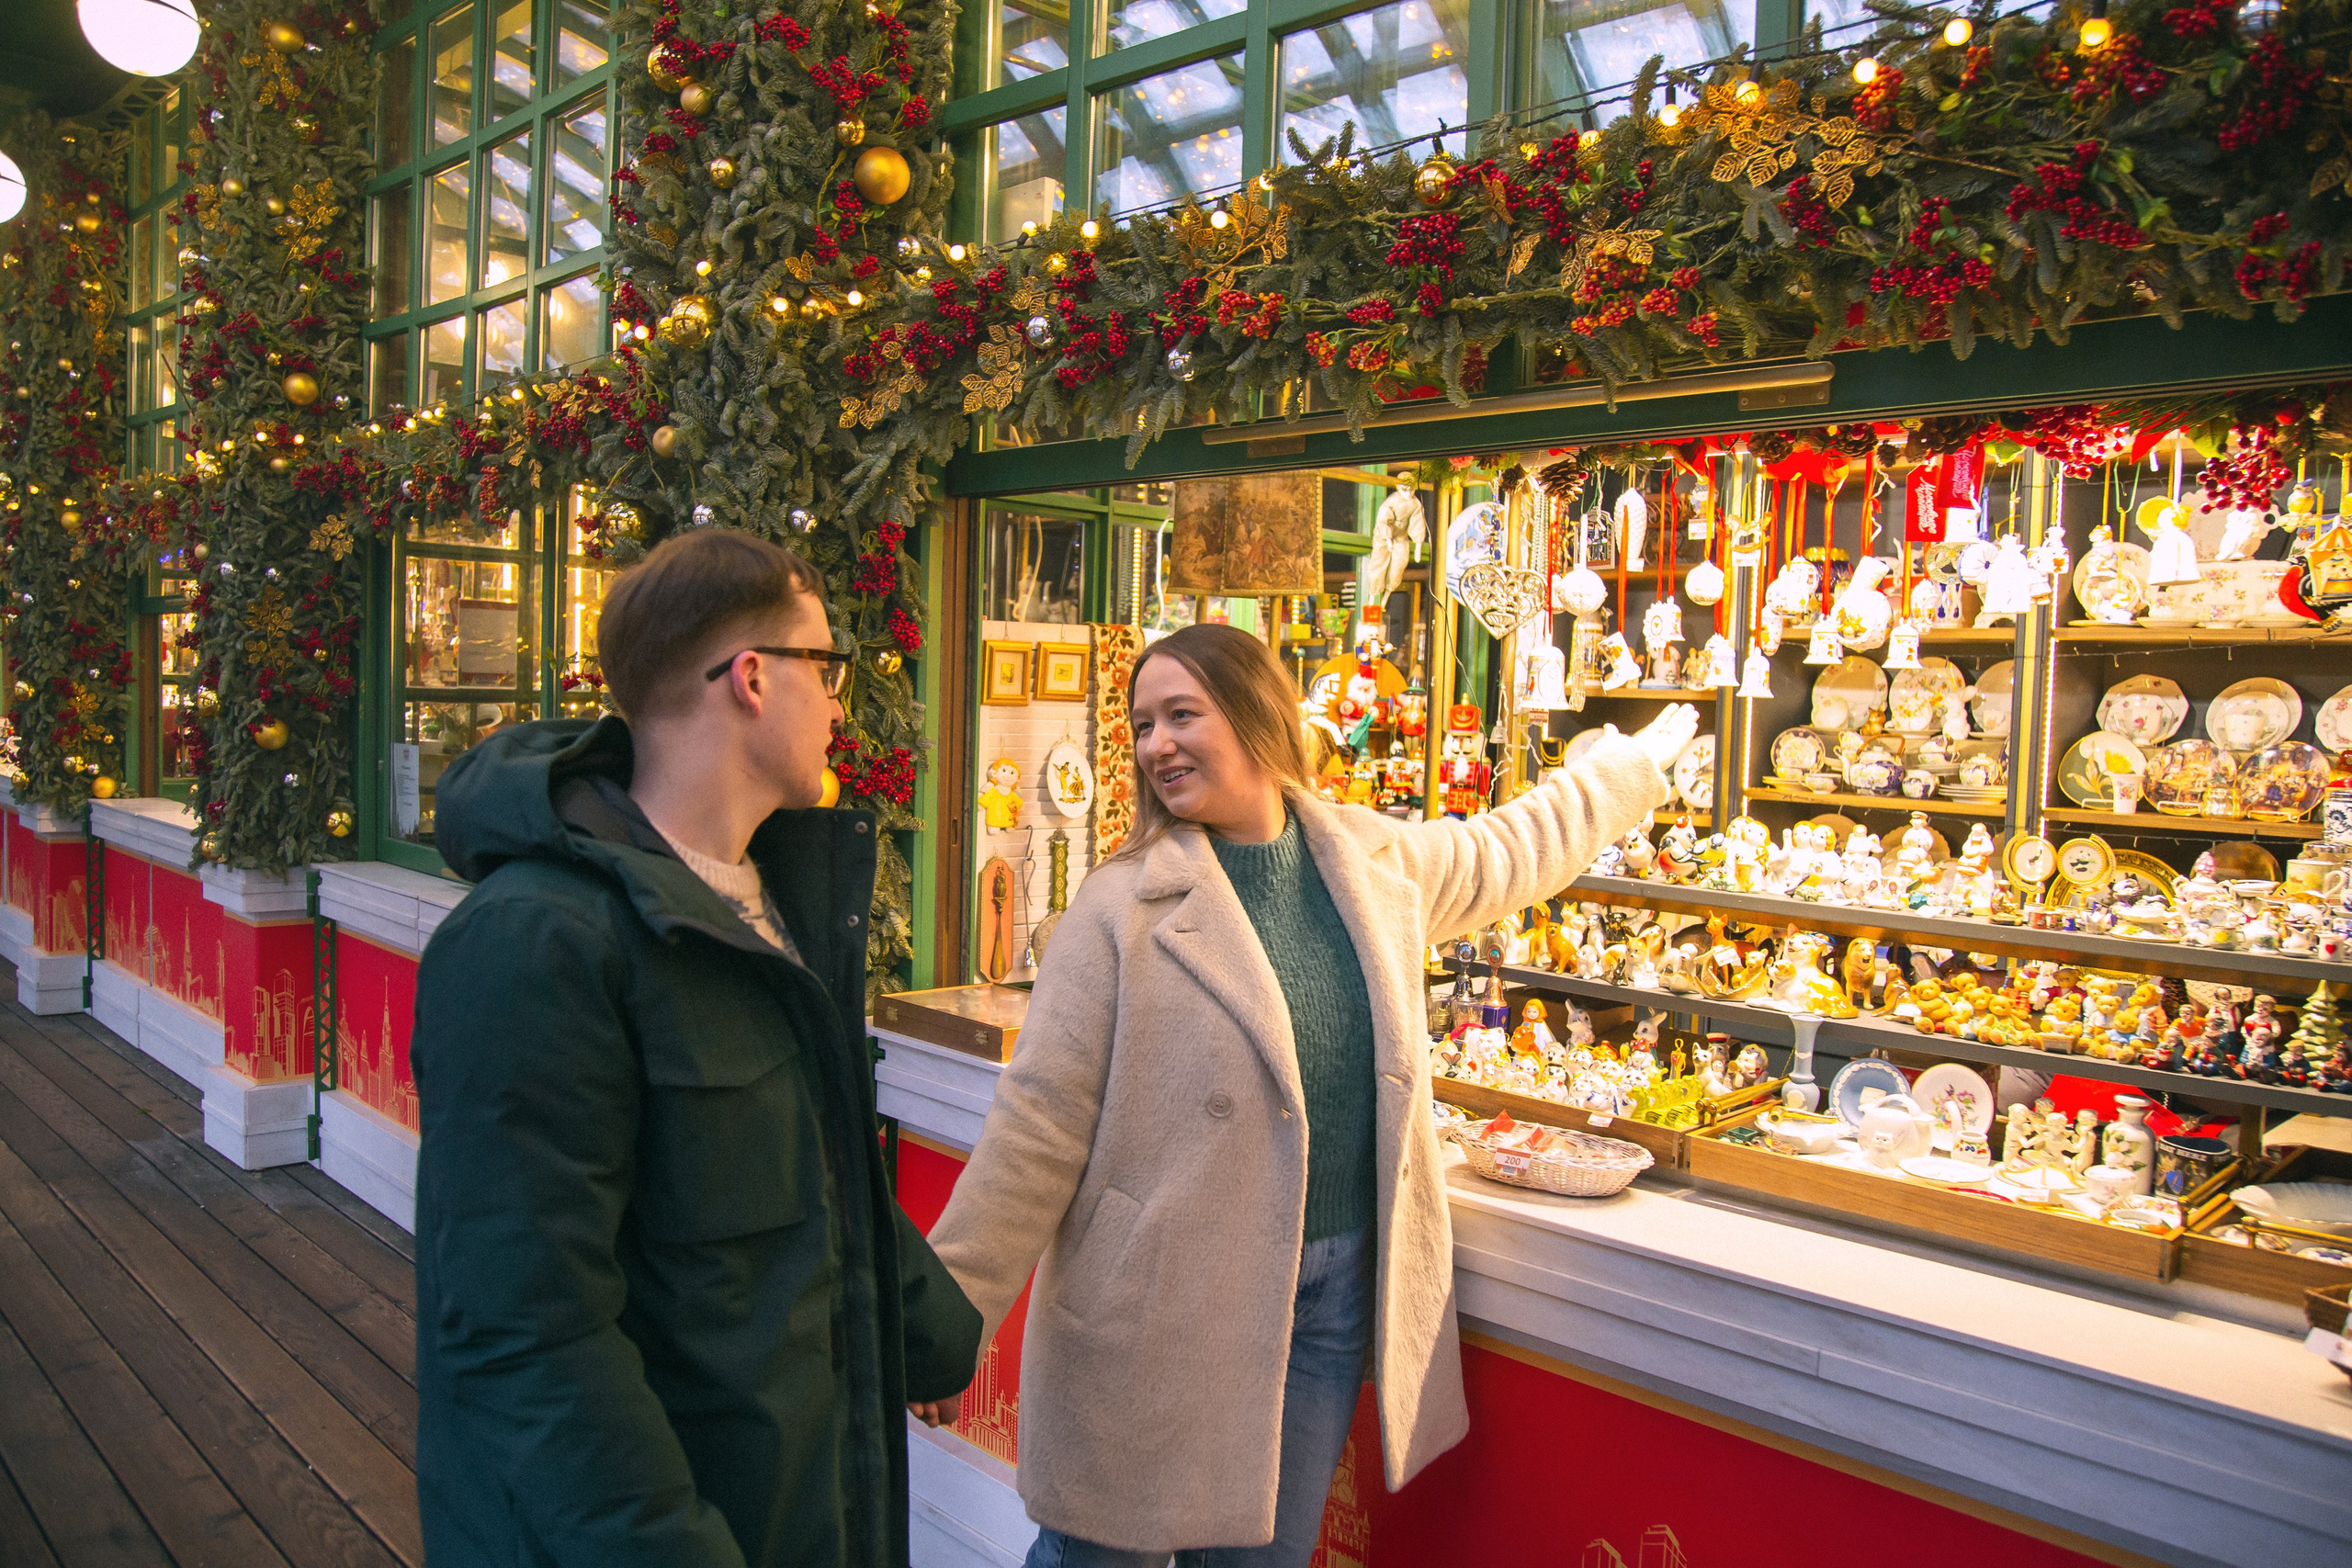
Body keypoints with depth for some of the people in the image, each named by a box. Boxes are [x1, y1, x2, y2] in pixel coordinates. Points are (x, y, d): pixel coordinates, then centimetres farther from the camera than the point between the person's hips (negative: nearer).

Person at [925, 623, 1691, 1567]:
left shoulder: (1379, 861, 2)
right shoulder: (1122, 907, -13)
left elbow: (1513, 846, 21)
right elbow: (1039, 1125, -13)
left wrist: (1641, 762, 32)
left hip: (1336, 1291, 4)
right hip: (1161, 1306, -4)